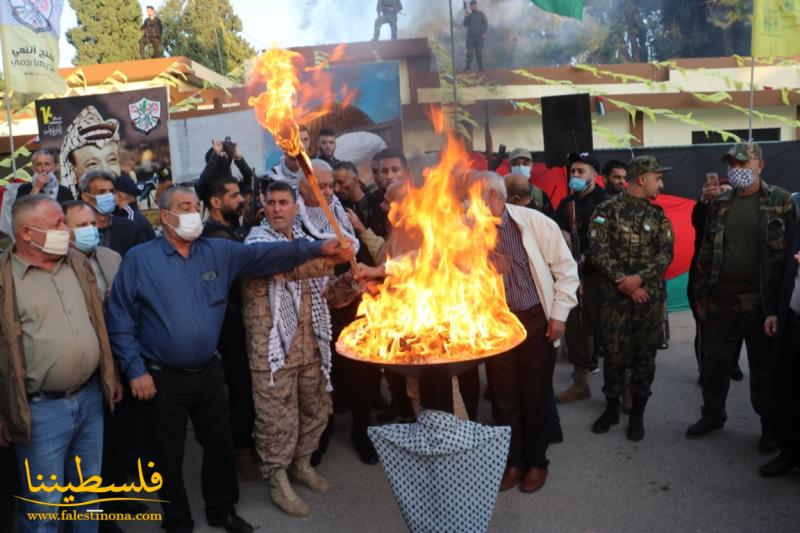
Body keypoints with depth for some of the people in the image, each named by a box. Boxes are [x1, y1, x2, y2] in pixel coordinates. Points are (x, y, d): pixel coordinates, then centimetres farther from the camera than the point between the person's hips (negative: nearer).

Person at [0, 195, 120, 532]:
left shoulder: (78, 262, 7)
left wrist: (111, 377, 15)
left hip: (90, 397, 5)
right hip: (41, 409, -5)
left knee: (89, 492, 19)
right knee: (44, 505, 7)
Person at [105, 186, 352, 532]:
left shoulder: (218, 252, 3)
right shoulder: (139, 259, -7)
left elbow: (264, 255, -7)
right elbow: (120, 320, -8)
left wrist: (317, 248, -17)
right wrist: (135, 370, -13)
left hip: (208, 372, 4)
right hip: (162, 378, -3)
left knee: (220, 445, 16)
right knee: (170, 456, 12)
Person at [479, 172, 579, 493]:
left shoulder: (535, 223, -11)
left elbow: (566, 268, -4)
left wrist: (559, 314, -5)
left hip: (536, 321, -2)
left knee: (536, 395, 9)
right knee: (504, 395, 11)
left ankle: (536, 462, 29)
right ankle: (513, 460, 31)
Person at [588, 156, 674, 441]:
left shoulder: (658, 216, 7)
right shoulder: (607, 211, -3)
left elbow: (666, 253, -1)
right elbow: (598, 251, -9)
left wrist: (639, 278, -17)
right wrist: (624, 284, -14)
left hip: (649, 296, 3)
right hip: (615, 295, -2)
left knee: (645, 353, 7)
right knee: (613, 352, 4)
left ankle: (637, 413, 20)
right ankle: (612, 407, 22)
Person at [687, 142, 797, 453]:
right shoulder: (720, 204, 8)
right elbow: (706, 251, 11)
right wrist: (700, 294, 9)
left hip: (761, 300, -3)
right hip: (721, 298, 4)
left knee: (764, 367, 8)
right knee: (715, 361, 11)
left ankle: (770, 425, 25)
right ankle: (712, 414, 28)